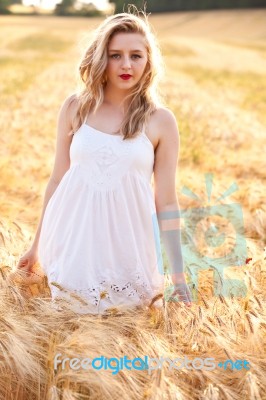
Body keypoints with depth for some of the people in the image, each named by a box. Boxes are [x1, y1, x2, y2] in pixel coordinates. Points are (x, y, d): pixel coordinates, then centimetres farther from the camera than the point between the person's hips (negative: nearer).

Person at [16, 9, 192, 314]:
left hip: (127, 241, -1)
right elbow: (57, 180, 7)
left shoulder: (160, 121, -5)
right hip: (74, 240, 2)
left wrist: (178, 274, -2)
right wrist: (37, 245, 13)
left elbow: (166, 201, -3)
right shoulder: (76, 107, -1)